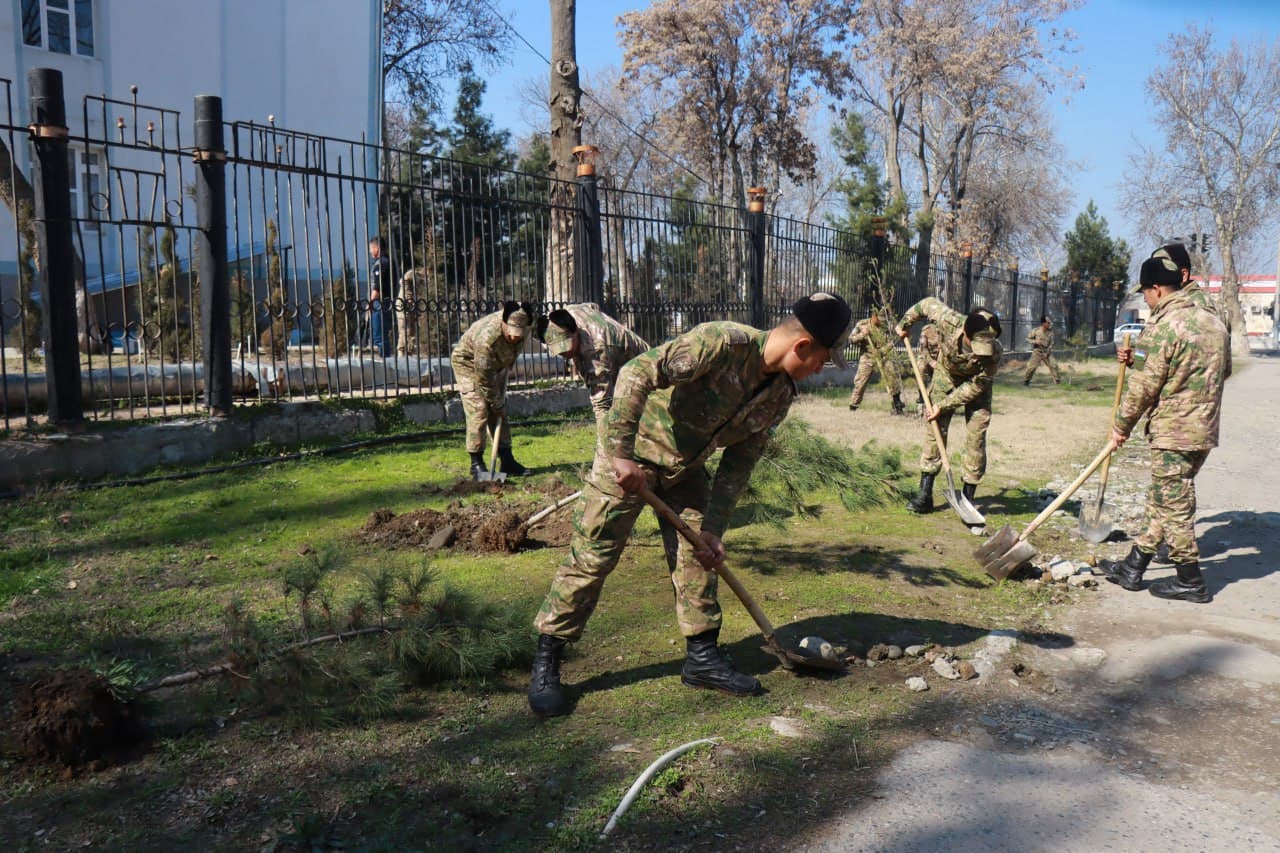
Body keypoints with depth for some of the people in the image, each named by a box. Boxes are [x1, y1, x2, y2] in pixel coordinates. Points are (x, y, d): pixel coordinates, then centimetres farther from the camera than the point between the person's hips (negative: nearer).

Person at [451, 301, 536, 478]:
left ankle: (507, 461, 7)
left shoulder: (521, 328, -20)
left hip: (495, 365, 7)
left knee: (500, 414, 4)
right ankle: (476, 463, -7)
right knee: (478, 412, -15)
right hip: (468, 363, -7)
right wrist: (497, 404, -20)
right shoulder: (486, 337, -41)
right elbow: (484, 379, -30)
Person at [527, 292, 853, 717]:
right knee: (591, 557, -4)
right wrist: (621, 453, -36)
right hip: (630, 456, -7)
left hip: (687, 467, 7)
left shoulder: (780, 394, -4)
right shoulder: (722, 343, -29)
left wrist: (713, 527, -6)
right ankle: (545, 665, 7)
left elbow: (739, 464, 0)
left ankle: (703, 656, 22)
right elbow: (637, 373, -34)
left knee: (698, 557, 6)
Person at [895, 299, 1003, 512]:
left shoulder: (994, 352, -36)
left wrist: (943, 406, -24)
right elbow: (929, 303, -14)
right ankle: (925, 495, 0)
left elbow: (976, 386, -24)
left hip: (976, 384, -1)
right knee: (935, 431, -4)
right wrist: (905, 324, 0)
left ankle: (968, 496, 1)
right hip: (946, 375, 1)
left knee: (976, 436, -8)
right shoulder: (949, 321, -36)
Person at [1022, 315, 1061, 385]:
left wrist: (1047, 353, -12)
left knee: (1054, 365, -9)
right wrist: (1035, 341, -19)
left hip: (1047, 352, 2)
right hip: (1037, 351, -2)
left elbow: (1051, 344, -2)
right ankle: (1026, 380, 8)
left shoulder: (1050, 332, -3)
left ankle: (1057, 381, 2)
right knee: (1032, 366, -11)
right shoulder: (1036, 330, -8)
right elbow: (1028, 339, -2)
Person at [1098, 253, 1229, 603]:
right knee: (1160, 501, 15)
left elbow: (1144, 386, -15)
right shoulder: (1214, 322, 10)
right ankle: (1134, 567, 23)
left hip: (1173, 433, -9)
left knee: (1174, 507, 2)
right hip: (1206, 430, 9)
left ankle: (1190, 582, 11)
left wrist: (1122, 424, -4)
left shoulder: (1162, 327, -16)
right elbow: (1223, 372, 20)